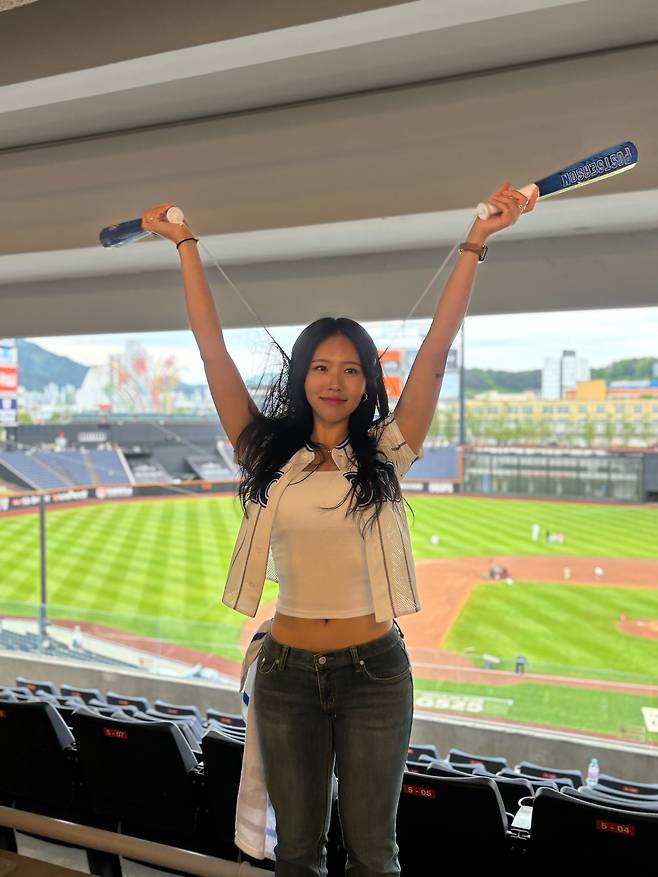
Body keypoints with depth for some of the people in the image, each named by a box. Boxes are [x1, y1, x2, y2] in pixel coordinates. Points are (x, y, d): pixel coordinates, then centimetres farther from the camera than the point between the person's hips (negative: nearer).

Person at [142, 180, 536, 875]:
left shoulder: (384, 454, -2)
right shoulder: (268, 453, -1)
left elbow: (436, 350, -8)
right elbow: (212, 349, -2)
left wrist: (475, 242, -11)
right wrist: (185, 245, -1)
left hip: (374, 670, -1)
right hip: (287, 672, 1)